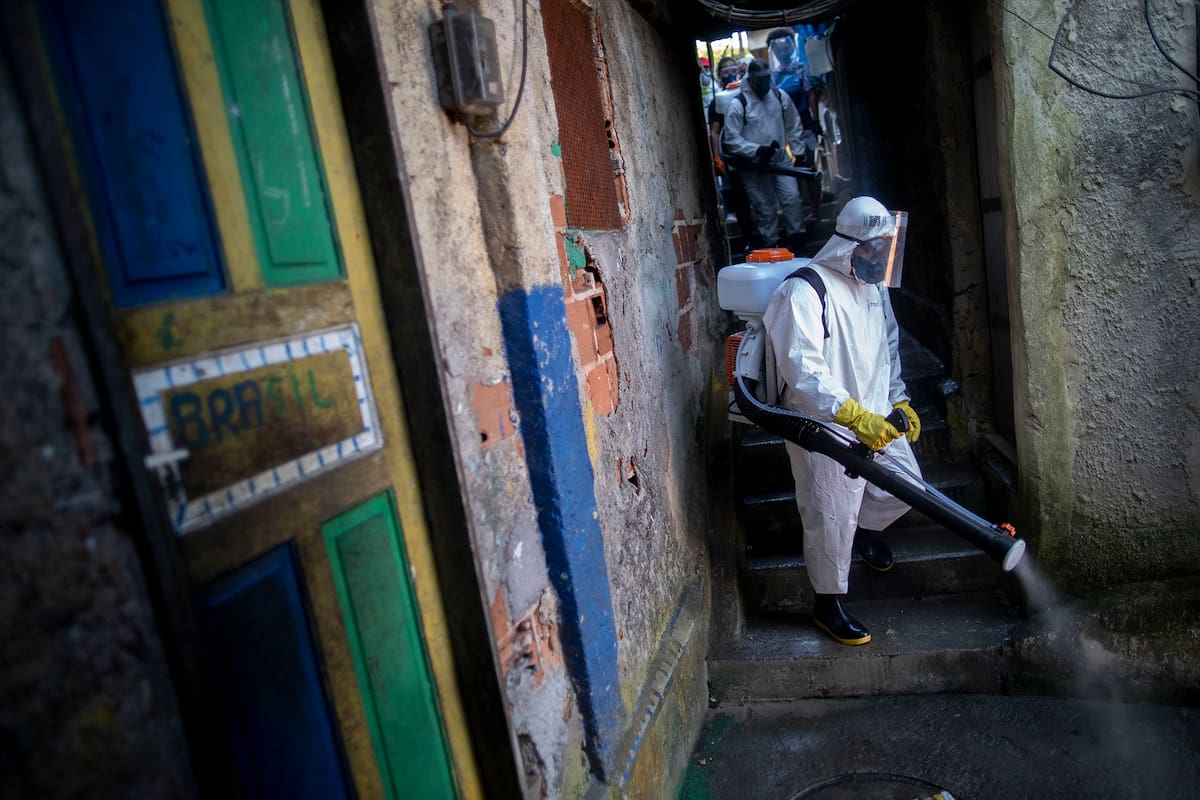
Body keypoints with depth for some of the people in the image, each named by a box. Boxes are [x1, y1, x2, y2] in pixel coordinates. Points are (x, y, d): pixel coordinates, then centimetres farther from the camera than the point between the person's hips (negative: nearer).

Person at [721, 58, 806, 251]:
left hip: (781, 161, 3)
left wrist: (795, 150, 10)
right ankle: (772, 247, 13)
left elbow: (793, 126, 17)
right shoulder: (737, 104, -8)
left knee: (792, 198, -8)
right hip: (754, 167, -3)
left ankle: (797, 241, 4)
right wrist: (757, 150, -20)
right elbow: (731, 140, -11)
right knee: (765, 209, 1)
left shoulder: (780, 97, 6)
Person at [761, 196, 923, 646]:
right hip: (824, 427, -8)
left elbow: (889, 348, 24)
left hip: (875, 418, 8)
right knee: (831, 517, 1)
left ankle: (864, 527, 44)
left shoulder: (874, 287, 9)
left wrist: (899, 400, 15)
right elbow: (802, 368, -30)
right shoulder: (805, 291, -19)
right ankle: (828, 604, 22)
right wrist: (854, 415, -37)